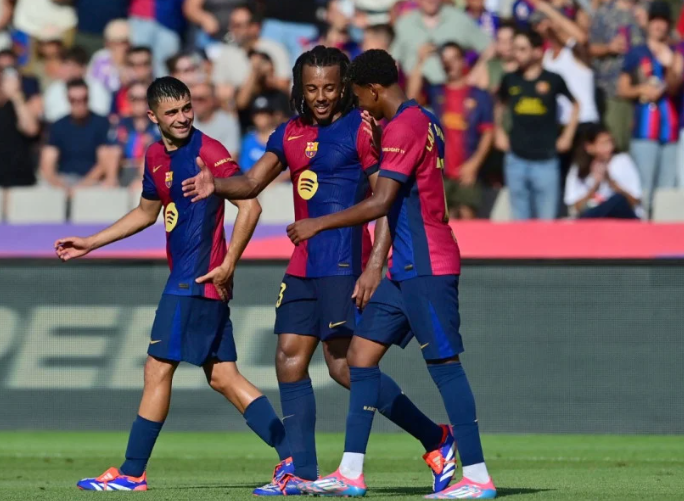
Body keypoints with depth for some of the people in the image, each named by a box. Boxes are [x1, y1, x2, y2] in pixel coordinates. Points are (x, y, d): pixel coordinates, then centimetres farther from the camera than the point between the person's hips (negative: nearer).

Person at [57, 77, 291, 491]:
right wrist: (90, 244, 32)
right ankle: (293, 458, 4)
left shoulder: (208, 151, -11)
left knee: (158, 368, -3)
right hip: (185, 276, 9)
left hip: (200, 279, -9)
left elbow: (250, 206, -14)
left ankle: (132, 473, 4)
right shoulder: (156, 157, 15)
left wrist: (229, 263, -18)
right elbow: (148, 212, 31)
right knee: (223, 376, 6)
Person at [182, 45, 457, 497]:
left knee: (346, 366, -10)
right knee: (290, 360, 5)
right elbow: (252, 183, 14)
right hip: (304, 266, 8)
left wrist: (375, 266, -19)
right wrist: (217, 185, -8)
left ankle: (436, 441, 0)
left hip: (345, 265, -8)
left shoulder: (362, 130, -7)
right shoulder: (291, 134, 14)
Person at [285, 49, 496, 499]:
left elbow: (380, 203, -21)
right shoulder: (424, 121, 14)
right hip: (406, 268, 10)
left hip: (426, 268, -10)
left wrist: (317, 224, -13)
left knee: (444, 363, -7)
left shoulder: (404, 127, -16)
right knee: (361, 353, 8)